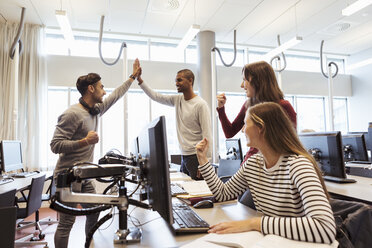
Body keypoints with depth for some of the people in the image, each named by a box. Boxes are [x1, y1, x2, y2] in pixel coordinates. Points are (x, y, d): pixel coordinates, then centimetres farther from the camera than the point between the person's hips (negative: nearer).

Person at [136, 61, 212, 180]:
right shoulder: (177, 99, 8)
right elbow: (154, 96, 12)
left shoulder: (201, 105, -13)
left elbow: (207, 135, -16)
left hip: (196, 157, -7)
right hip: (184, 156, 7)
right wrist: (139, 79, 4)